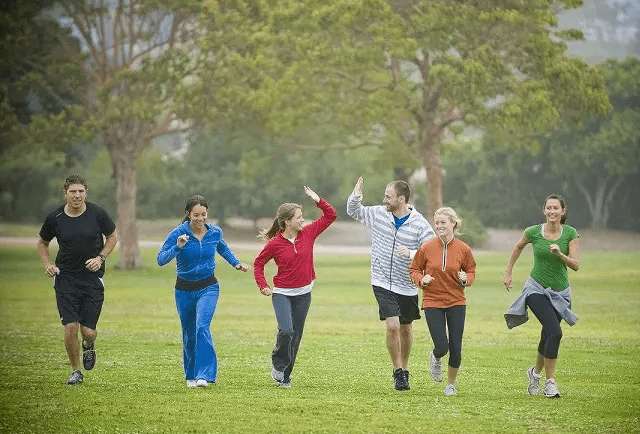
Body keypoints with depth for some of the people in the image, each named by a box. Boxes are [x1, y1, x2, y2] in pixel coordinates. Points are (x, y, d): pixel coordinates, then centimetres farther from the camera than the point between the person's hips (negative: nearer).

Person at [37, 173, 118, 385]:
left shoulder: (97, 214, -6)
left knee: (88, 331, -4)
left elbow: (112, 237, 11)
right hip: (65, 278, 0)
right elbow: (42, 243, 14)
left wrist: (100, 258, -5)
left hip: (93, 278, 0)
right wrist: (47, 265, -2)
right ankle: (76, 371, 11)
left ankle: (88, 346, 34)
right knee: (71, 327, -10)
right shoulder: (55, 217, -4)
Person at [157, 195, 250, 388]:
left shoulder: (215, 232, -5)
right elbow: (161, 259, -23)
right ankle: (190, 375, 31)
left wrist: (236, 263, 9)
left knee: (202, 327, -22)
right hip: (185, 290, 0)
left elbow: (223, 249, 19)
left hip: (208, 287, 0)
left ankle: (205, 375, -26)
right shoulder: (178, 234, -14)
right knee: (189, 334, 11)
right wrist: (178, 247, -37)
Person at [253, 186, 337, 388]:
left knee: (296, 335, 7)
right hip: (282, 293, -4)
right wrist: (263, 286, -6)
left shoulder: (307, 234, -1)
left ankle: (285, 376, 19)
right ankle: (278, 365, 2)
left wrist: (318, 201, -7)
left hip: (303, 294, 4)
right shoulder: (275, 243, -10)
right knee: (286, 330, -22)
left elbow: (330, 216, 6)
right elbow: (258, 263, 4)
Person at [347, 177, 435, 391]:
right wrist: (355, 197, -6)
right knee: (392, 325, -15)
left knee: (405, 328, 13)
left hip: (407, 285, 0)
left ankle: (404, 368, 35)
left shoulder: (420, 224, -10)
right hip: (382, 283, 0)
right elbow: (354, 211, 16)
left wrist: (411, 254, -28)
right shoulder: (378, 214, -1)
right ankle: (398, 371, -1)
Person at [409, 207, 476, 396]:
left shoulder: (463, 249, -4)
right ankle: (435, 358, 29)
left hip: (456, 302, 1)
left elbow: (471, 271, 10)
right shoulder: (427, 248, -6)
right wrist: (421, 279, -13)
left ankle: (451, 384, 24)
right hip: (432, 302, -1)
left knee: (455, 348, 0)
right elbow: (414, 269, 7)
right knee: (442, 347, -10)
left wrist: (466, 279, -12)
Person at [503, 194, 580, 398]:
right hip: (537, 289, -3)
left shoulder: (570, 233, -6)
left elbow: (575, 265, -11)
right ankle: (550, 382, -13)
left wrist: (560, 255, -29)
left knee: (547, 337, 11)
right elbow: (518, 247, 13)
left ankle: (536, 372, 40)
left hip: (560, 292, 3)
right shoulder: (533, 232, -8)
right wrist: (508, 272, 16)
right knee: (555, 332, -21)